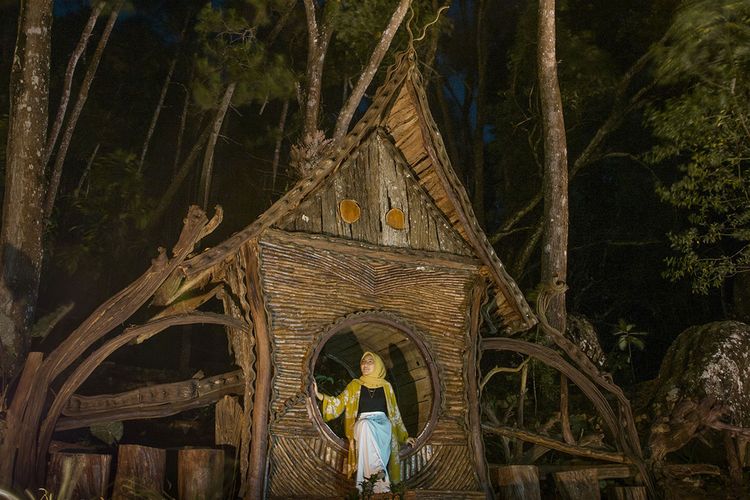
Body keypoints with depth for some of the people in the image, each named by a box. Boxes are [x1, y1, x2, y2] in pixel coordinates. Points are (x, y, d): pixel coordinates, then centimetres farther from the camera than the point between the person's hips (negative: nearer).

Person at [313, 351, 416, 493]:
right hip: (362, 423, 0)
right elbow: (339, 402, 8)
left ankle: (364, 480, -43)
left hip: (382, 424, 0)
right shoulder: (355, 385, 18)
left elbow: (395, 413, 19)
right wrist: (319, 395, -5)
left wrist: (404, 436, 16)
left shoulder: (386, 386, 17)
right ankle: (380, 473, -46)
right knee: (365, 424, -38)